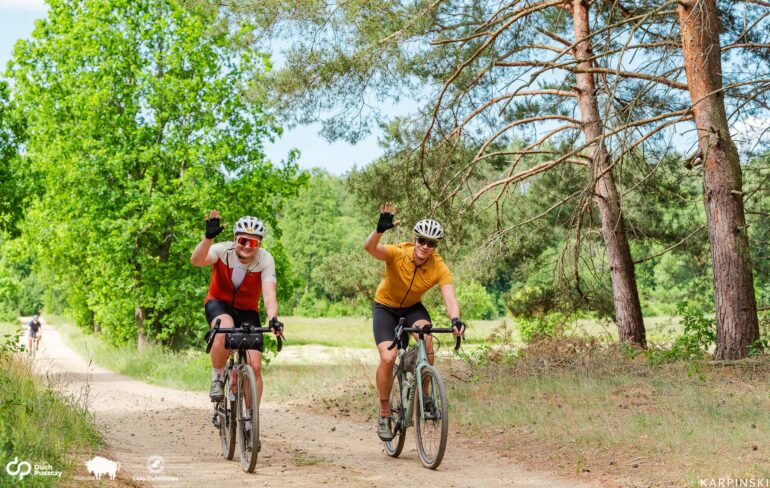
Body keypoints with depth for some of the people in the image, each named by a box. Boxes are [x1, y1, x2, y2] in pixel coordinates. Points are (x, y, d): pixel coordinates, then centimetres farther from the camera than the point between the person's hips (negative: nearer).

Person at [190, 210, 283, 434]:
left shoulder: (265, 260, -22)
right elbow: (197, 260, -42)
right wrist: (208, 237, -59)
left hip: (247, 312, 2)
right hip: (219, 304, -2)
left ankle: (250, 419, 8)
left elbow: (269, 293, -34)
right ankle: (217, 379, -14)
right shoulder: (223, 250, -23)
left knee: (255, 367, -10)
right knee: (225, 329, -38)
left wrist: (272, 318, -52)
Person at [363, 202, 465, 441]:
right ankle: (384, 415, -1)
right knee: (388, 357, -19)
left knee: (426, 337, -29)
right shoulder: (398, 253, -29)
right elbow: (369, 247, -46)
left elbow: (450, 298, -33)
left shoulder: (439, 267, -23)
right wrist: (380, 229, -67)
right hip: (385, 307, -2)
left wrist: (455, 320, -54)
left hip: (413, 308, 2)